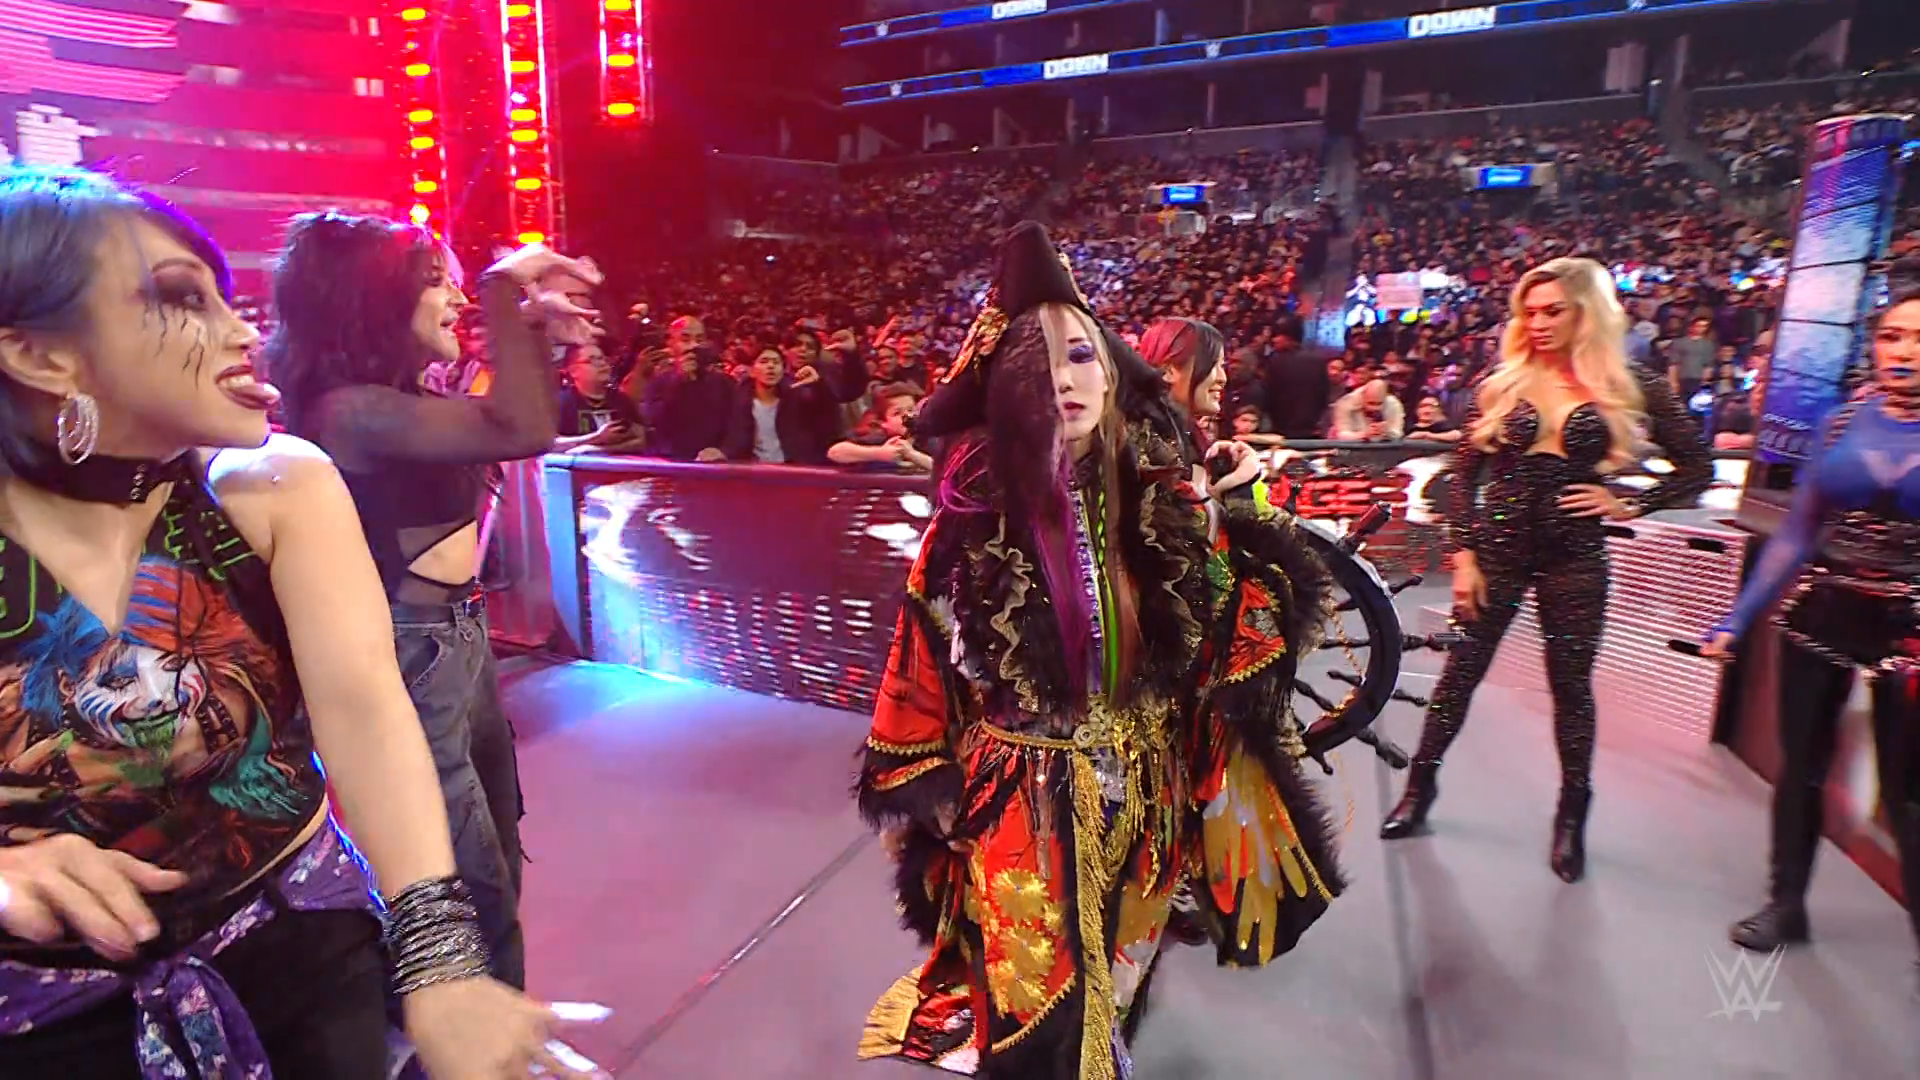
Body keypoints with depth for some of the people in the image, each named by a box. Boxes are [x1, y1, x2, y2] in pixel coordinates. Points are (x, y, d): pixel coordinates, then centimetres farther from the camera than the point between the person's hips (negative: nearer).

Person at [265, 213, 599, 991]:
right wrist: (504, 288, -26)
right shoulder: (351, 408, -20)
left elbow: (530, 416, 22)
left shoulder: (400, 400, 9)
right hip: (413, 655, -10)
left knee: (495, 871, 22)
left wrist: (534, 327, 11)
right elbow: (523, 431, -34)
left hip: (461, 639, 10)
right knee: (474, 892, 3)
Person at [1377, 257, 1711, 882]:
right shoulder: (1500, 385, 0)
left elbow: (1697, 467, 8)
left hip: (1574, 559, 0)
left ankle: (1571, 817, 27)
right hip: (1497, 550, 1)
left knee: (1571, 685, 10)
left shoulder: (1627, 389, -1)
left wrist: (1630, 506, -6)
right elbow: (1464, 474, 1)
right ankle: (1419, 788, 22)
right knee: (1460, 672, 7)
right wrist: (1463, 554, -5)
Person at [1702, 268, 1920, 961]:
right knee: (1800, 767, 12)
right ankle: (1786, 903, 28)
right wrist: (1737, 619, 4)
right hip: (1821, 615, 3)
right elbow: (1795, 536, 6)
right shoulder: (1843, 422, 3)